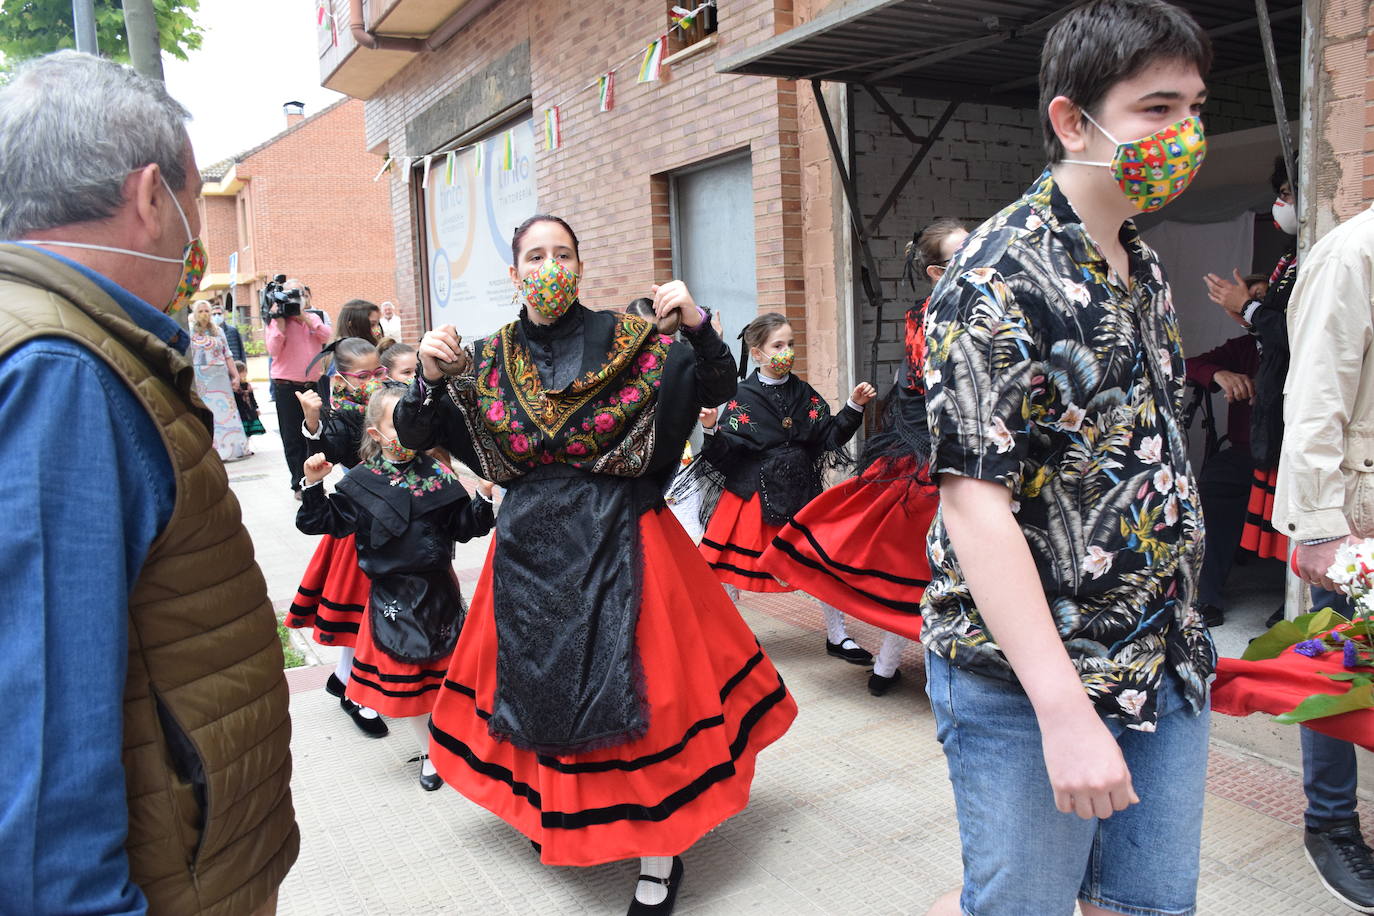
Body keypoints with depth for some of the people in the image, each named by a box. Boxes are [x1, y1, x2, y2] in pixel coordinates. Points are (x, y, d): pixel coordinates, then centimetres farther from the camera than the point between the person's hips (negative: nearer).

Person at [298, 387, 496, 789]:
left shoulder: (436, 474, -2)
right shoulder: (361, 483, -7)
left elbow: (464, 527, 1)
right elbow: (326, 521, -5)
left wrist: (485, 498, -14)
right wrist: (314, 485, -17)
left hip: (439, 588, 2)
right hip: (394, 596, -1)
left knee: (444, 666, 14)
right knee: (406, 676, 11)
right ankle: (428, 751, 31)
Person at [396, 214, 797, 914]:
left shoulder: (625, 339, -4)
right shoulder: (491, 358, 4)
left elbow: (716, 389, -9)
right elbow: (415, 436, 3)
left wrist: (697, 326, -26)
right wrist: (429, 377, -15)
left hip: (618, 540, -3)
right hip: (530, 545, 3)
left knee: (637, 689, -2)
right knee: (541, 680, 14)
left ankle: (659, 859, 16)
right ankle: (557, 813, 41)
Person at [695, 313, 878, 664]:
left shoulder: (804, 394, 5)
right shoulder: (742, 398, -8)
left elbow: (829, 436, 7)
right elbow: (724, 456, -12)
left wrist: (854, 408, 0)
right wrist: (712, 431, -30)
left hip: (802, 493, 4)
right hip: (752, 495, -3)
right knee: (731, 567, 4)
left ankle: (837, 636, 24)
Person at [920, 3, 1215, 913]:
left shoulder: (1145, 270, 10)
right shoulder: (1001, 279, -17)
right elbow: (975, 501, -24)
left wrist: (1183, 635, 17)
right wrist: (1065, 709, -26)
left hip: (1166, 668, 8)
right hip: (1028, 681, -8)